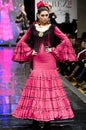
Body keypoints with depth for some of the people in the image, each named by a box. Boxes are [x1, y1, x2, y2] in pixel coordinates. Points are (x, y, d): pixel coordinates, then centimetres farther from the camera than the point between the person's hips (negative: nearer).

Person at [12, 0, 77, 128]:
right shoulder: (32, 28, 6)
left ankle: (48, 116, 7)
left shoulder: (52, 28, 1)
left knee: (50, 87, -1)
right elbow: (22, 41, 14)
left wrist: (55, 50, -5)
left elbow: (66, 40, -1)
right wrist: (30, 51, 3)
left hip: (49, 60, -1)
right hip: (37, 60, 1)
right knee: (36, 88, 0)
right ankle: (37, 116, 6)